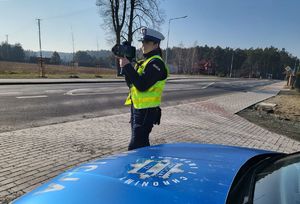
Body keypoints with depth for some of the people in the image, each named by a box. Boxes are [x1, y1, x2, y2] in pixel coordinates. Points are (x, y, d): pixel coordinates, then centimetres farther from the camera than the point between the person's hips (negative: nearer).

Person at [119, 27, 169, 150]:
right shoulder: (144, 62, 15)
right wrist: (125, 66, 0)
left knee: (135, 148, -6)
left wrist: (127, 66, -19)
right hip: (137, 108, 9)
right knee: (142, 145, 19)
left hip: (146, 111, -9)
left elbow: (142, 86, -25)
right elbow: (131, 84, 13)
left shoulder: (156, 63, -14)